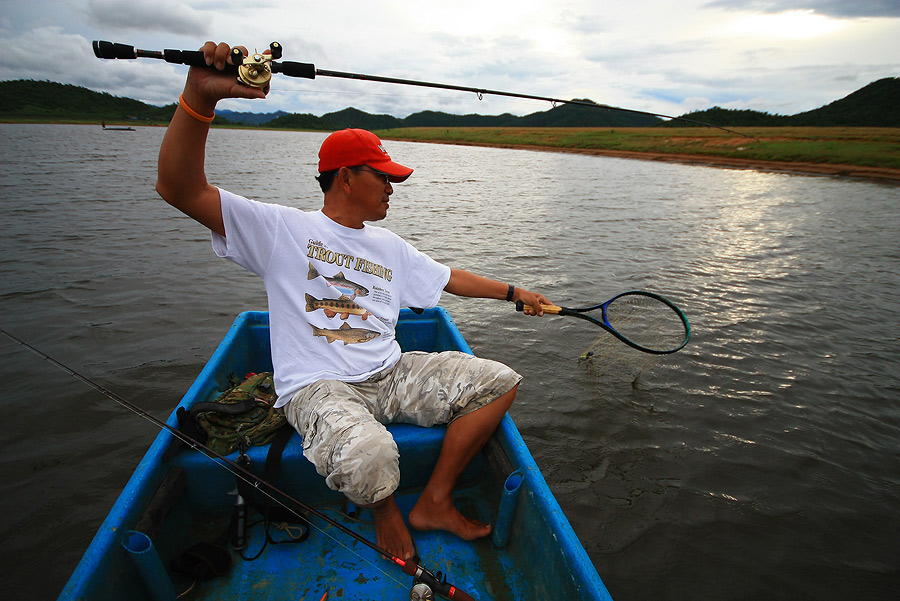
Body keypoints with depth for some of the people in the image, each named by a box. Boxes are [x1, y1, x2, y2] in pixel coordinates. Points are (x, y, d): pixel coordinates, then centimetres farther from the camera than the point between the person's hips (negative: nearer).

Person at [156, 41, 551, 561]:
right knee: (369, 460, -39)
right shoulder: (283, 229, -3)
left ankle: (433, 503, 4)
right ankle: (384, 509, 2)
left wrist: (515, 292, 25)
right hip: (318, 386, -6)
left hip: (391, 376, 7)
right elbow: (180, 189, -13)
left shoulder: (389, 246, 17)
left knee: (501, 381, -8)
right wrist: (200, 97, -27)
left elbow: (451, 278, 26)